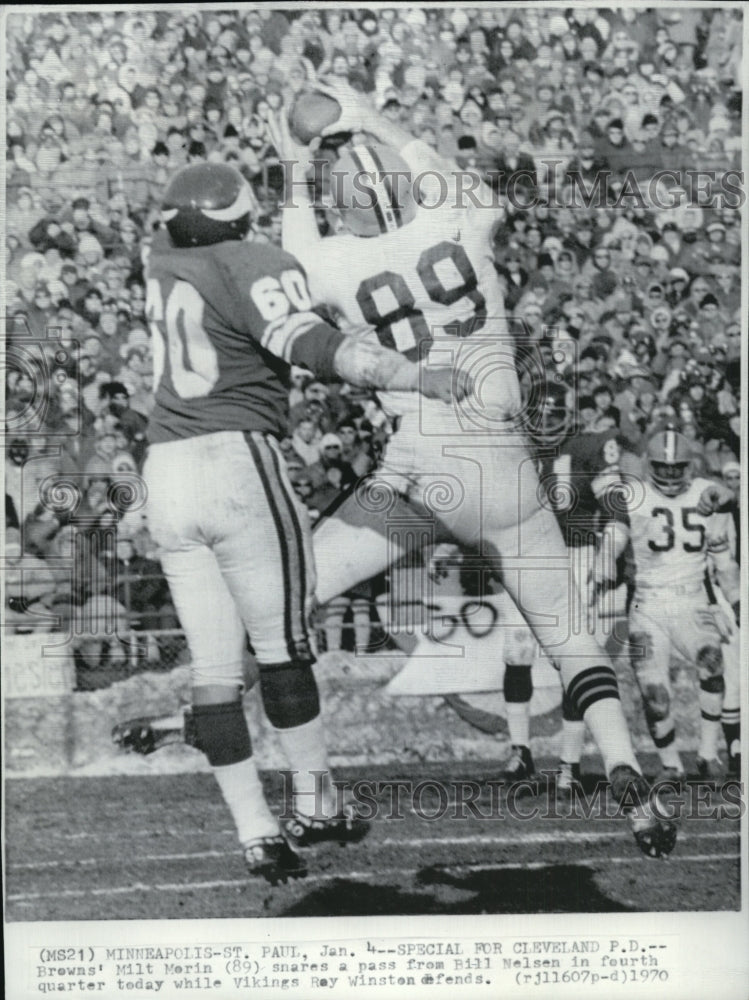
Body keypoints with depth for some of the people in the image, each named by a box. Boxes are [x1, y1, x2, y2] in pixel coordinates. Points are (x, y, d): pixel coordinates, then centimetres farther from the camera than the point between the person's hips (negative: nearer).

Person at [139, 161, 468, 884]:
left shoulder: (162, 264, 13)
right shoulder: (253, 266, -5)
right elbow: (317, 348, -19)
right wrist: (420, 378, -25)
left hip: (165, 477, 6)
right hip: (238, 464, -6)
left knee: (213, 665, 5)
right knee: (282, 647, 7)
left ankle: (256, 835, 7)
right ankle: (314, 809, 19)